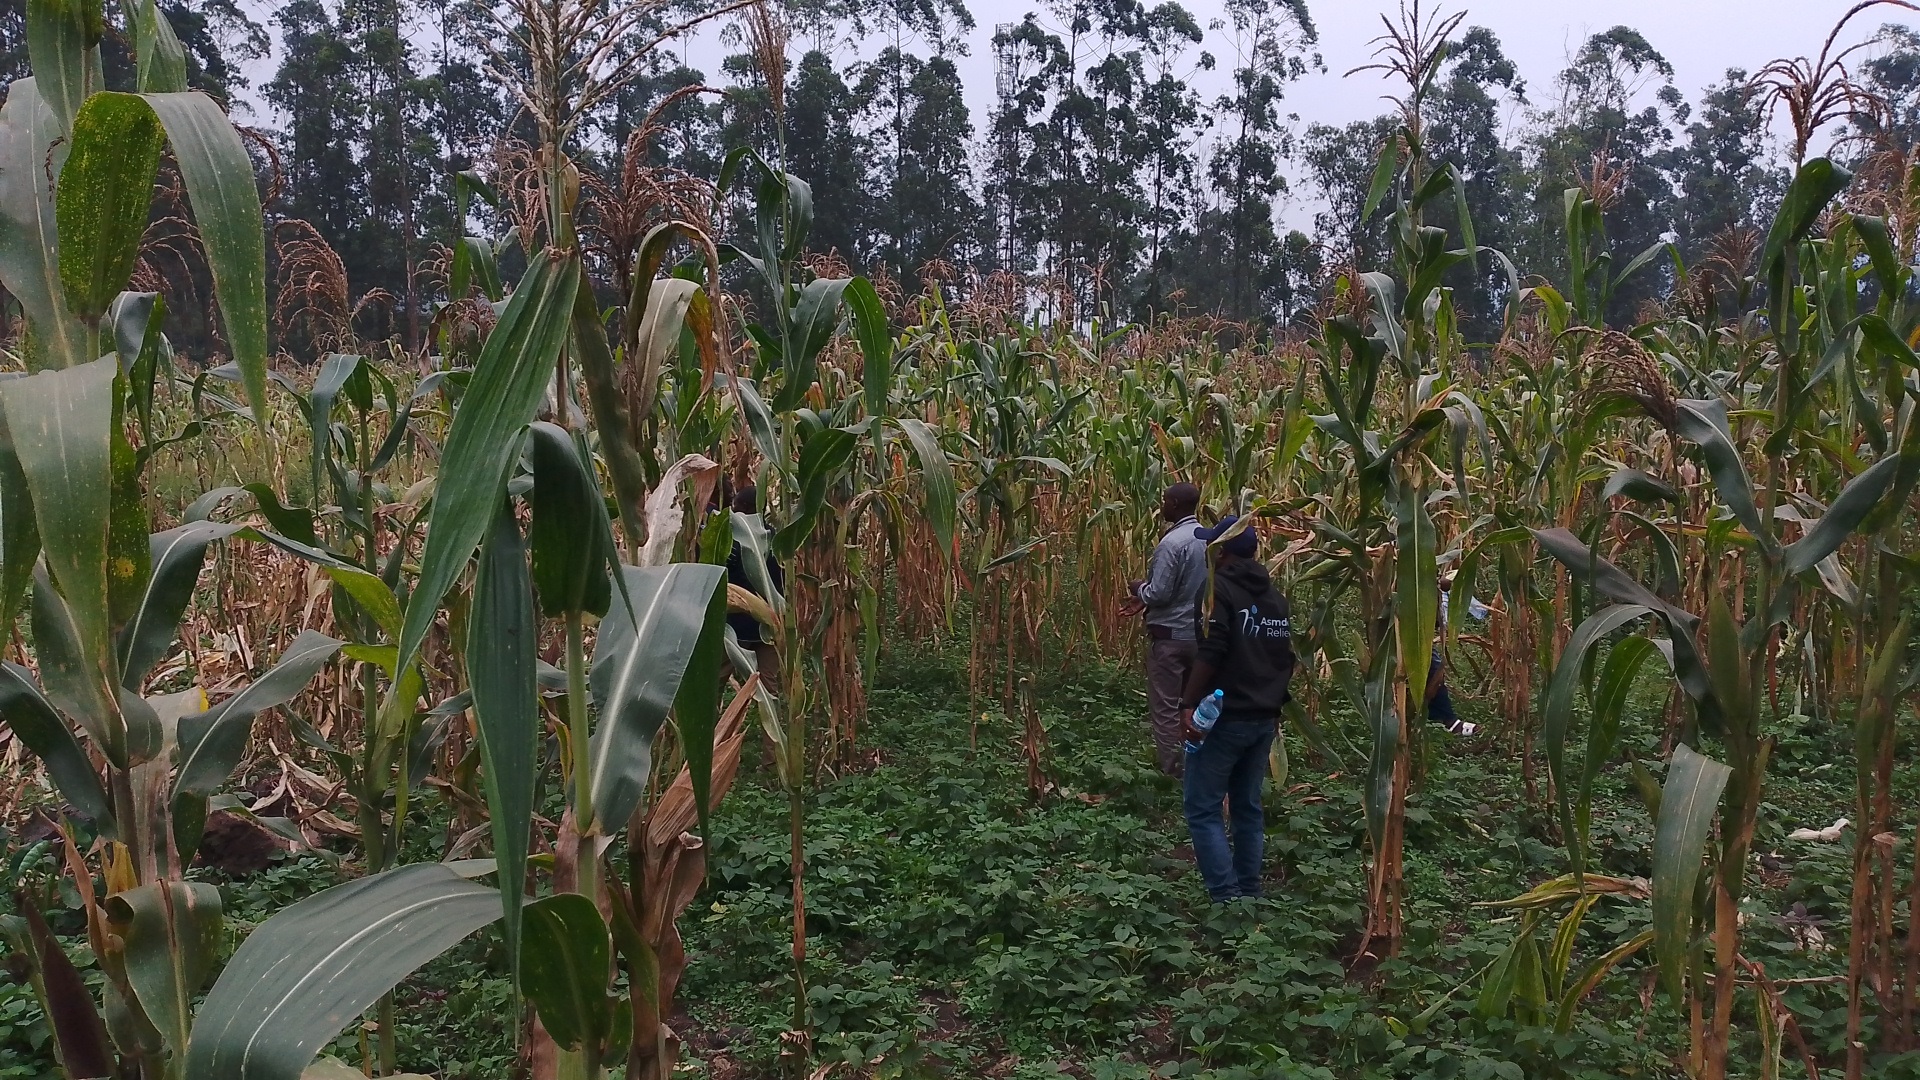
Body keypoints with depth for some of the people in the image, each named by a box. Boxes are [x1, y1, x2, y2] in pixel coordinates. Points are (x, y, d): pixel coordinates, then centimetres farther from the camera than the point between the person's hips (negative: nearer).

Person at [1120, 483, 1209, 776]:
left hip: (1170, 635, -8)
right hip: (1200, 633, 8)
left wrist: (1139, 589, 2)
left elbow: (1159, 594, -20)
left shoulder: (1171, 542, -18)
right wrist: (1146, 600, 14)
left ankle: (1170, 771, 2)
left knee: (1165, 707, 0)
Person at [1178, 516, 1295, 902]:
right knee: (1249, 807, 14)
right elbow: (1287, 658, 15)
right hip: (1264, 719, 8)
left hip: (1223, 717, -7)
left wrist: (1189, 703, -19)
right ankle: (1250, 894, 18)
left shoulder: (1219, 588, -11)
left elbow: (1210, 653, -21)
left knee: (1203, 809, -2)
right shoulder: (1276, 596, 12)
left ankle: (1227, 899, -8)